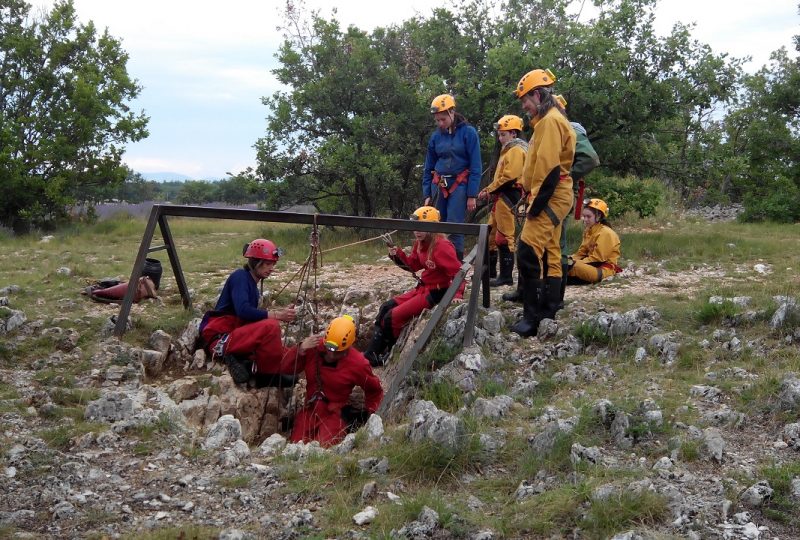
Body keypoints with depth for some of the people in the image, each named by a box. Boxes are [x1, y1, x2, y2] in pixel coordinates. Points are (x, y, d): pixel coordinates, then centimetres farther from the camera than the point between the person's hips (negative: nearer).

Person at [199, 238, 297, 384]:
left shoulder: (252, 284, 21)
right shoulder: (240, 277, -7)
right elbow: (243, 311, -23)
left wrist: (279, 313, 2)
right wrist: (276, 315, -21)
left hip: (233, 335, 9)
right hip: (217, 336, -9)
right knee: (271, 327, -28)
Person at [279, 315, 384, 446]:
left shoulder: (358, 364, -11)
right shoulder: (314, 348, -8)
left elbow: (375, 391, 7)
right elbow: (284, 368, -7)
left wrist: (368, 413, -1)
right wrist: (301, 349, -21)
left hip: (335, 413, -3)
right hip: (310, 410, 3)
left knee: (324, 447, -26)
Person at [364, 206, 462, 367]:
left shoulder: (442, 246, -21)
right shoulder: (420, 244, 6)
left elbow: (458, 271, -23)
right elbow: (412, 265, 15)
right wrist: (397, 254, -1)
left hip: (435, 293, -10)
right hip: (421, 289, 10)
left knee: (393, 317, -13)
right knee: (386, 308, 6)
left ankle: (386, 357, 7)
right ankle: (371, 353, 7)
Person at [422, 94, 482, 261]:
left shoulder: (468, 132, -5)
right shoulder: (435, 136, 8)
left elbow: (475, 166, -6)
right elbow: (428, 168, 14)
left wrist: (472, 195, -11)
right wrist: (427, 195, 7)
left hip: (459, 185, -5)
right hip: (438, 185, 5)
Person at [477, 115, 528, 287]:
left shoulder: (516, 150, -9)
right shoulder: (508, 150, 22)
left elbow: (509, 176, -19)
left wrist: (490, 189, -12)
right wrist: (489, 190, 7)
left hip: (508, 197, -10)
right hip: (501, 198, 10)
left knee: (504, 238, -9)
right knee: (491, 234, 15)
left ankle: (506, 276, -7)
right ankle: (490, 271, 24)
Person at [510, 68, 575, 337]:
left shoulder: (550, 121, -13)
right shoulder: (551, 120, 20)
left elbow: (549, 167, -22)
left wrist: (537, 202, -21)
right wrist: (534, 198, 18)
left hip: (550, 198, -11)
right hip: (552, 198, 11)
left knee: (528, 253, -16)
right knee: (549, 255, 12)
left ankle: (533, 316, -16)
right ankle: (548, 313, 17)